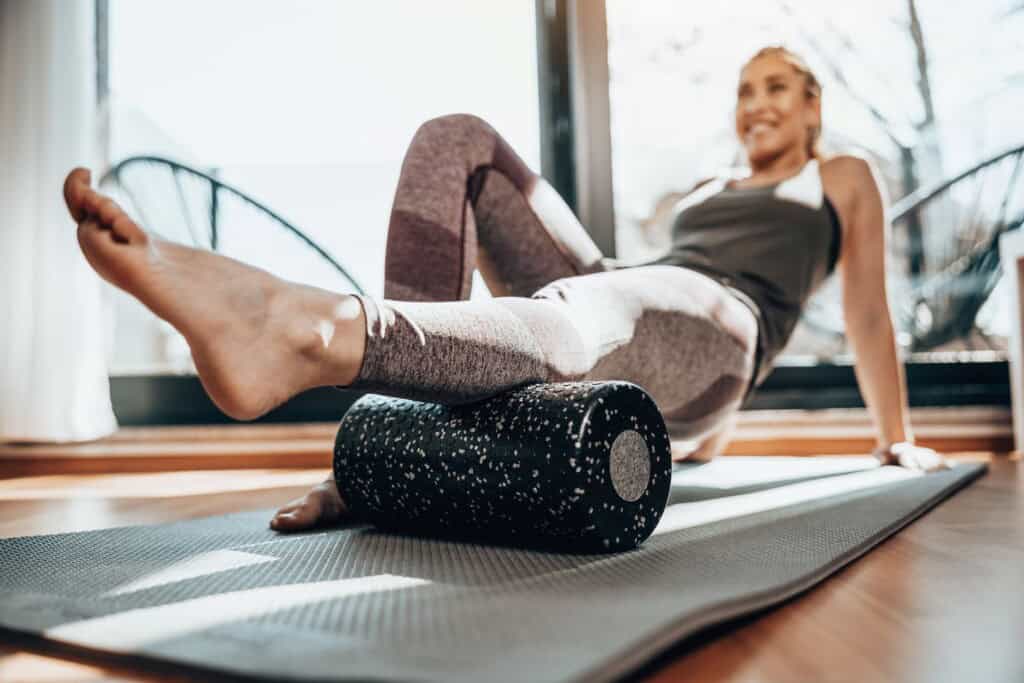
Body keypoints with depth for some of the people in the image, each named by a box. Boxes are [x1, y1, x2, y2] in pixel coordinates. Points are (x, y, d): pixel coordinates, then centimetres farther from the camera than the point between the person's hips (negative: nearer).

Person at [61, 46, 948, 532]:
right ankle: (397, 436, -29)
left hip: (712, 338, -5)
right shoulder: (706, 189, 38)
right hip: (618, 297, 5)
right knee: (456, 139, -11)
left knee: (575, 323, -43)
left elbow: (868, 314, 26)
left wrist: (900, 440, 27)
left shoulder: (844, 180, 28)